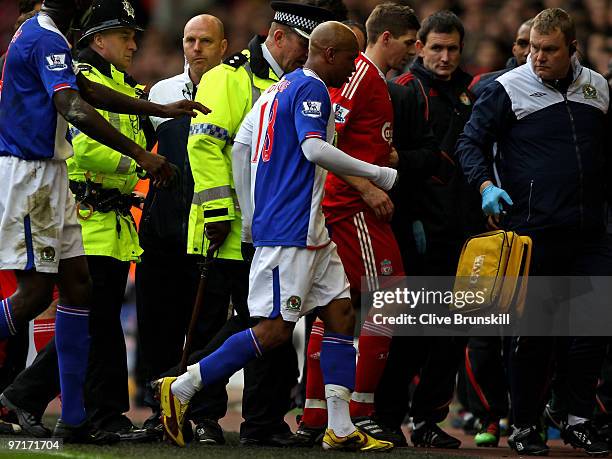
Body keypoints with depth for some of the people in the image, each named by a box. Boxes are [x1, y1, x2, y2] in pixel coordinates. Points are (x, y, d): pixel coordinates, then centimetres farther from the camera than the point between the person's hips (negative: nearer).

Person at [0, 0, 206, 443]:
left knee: (77, 286, 7)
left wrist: (162, 110, 27)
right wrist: (140, 154, -29)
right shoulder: (46, 40, -16)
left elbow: (88, 91, 28)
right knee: (36, 292, -9)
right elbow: (73, 108, -27)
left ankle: (73, 419, 7)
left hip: (48, 174, 10)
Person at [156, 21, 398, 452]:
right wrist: (379, 174, -17)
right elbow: (315, 149, -24)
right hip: (290, 231, -11)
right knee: (275, 329, -9)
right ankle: (181, 389, -5)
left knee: (341, 313, 7)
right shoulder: (312, 89, -10)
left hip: (311, 233, 11)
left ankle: (340, 428, 4)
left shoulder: (277, 89, 18)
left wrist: (250, 216, 20)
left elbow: (241, 147, 19)